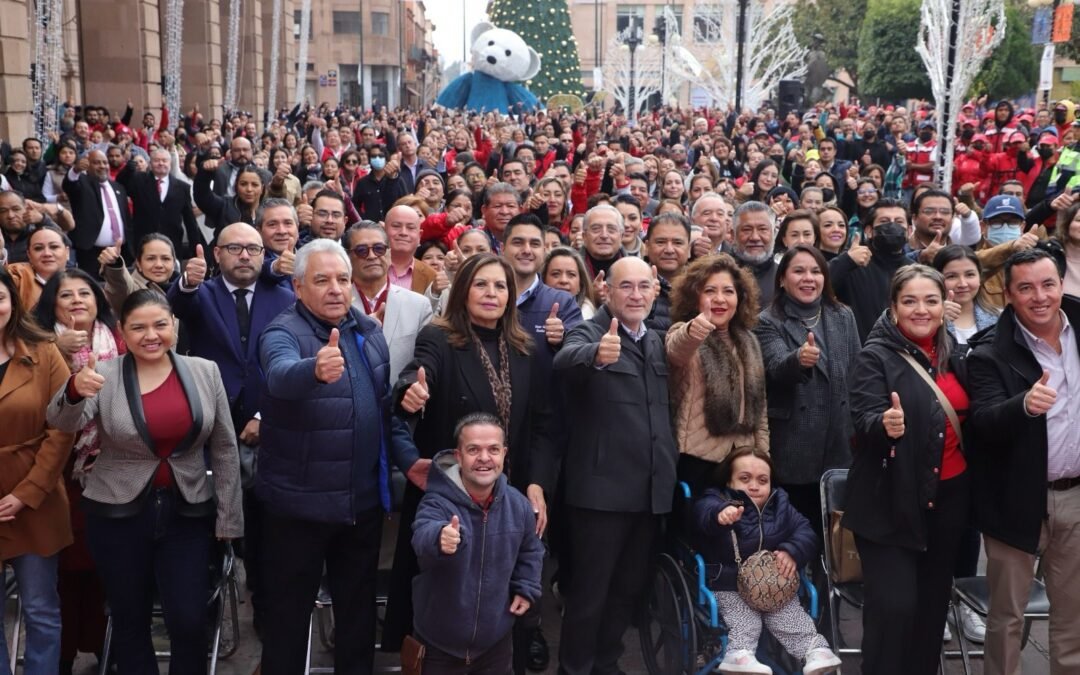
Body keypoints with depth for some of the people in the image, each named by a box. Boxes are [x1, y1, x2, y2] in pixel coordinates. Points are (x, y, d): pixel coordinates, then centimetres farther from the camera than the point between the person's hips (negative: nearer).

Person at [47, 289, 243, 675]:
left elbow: (224, 448, 3)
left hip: (188, 512, 0)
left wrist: (228, 517, 2)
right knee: (129, 621, 11)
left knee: (189, 622, 0)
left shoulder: (205, 372, 0)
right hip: (118, 513, 0)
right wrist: (75, 390, -42)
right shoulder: (104, 375, -4)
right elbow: (63, 422, -19)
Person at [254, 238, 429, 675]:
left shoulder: (369, 331, 6)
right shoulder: (283, 333, -13)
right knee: (289, 613, 8)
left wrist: (407, 458, 1)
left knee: (359, 606, 19)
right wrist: (315, 370, -58)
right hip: (299, 502, -5)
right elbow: (281, 375, -37)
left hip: (364, 499, 5)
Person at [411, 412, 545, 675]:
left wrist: (527, 589, 4)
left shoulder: (518, 505, -6)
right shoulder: (437, 503, -21)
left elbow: (531, 550, 15)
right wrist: (440, 538, -64)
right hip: (439, 643, -3)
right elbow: (423, 536, -44)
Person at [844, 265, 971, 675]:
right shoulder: (876, 355, -9)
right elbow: (864, 420, -21)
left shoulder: (953, 354, 8)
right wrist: (885, 424, -42)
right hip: (892, 501, -6)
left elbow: (968, 418, 19)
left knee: (933, 602, 14)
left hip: (949, 496, 6)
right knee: (894, 606, -12)